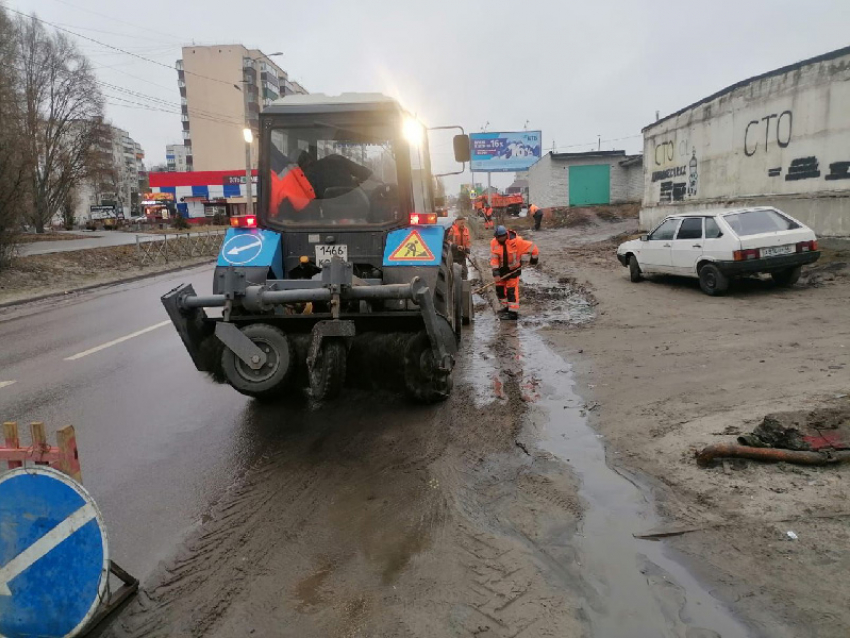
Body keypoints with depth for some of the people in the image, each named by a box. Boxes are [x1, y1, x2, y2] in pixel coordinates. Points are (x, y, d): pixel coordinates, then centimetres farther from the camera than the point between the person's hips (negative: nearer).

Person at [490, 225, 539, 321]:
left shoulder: (516, 241, -22)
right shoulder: (494, 242, -12)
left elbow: (532, 247, -13)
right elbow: (493, 258, -14)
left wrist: (534, 259, 0)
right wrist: (495, 271, -21)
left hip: (513, 269, -5)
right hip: (501, 268, 5)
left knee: (512, 290, -9)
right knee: (499, 288, 10)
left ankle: (513, 312, -5)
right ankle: (506, 307, 29)